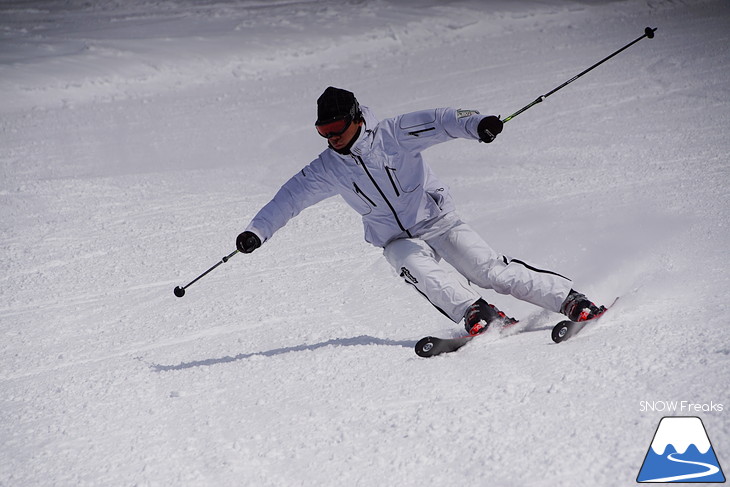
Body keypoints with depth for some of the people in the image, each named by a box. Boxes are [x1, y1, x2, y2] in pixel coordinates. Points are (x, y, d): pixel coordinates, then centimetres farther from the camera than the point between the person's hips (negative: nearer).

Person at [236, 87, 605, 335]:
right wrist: (257, 231, -9)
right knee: (416, 269, -31)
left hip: (439, 222, -3)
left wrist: (477, 124, -47)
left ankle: (571, 300, -7)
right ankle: (478, 315, -36)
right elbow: (291, 196, 1)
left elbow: (439, 122, -28)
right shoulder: (328, 169, -4)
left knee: (491, 271, -14)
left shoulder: (393, 134, -15)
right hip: (397, 240, 3)